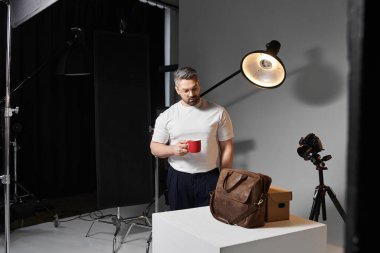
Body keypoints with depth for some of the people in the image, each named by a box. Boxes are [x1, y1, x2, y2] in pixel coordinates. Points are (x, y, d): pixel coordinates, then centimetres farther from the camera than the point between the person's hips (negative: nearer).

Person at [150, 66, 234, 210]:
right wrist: (173, 149, -18)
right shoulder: (166, 116, -1)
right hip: (178, 180, 1)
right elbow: (154, 148, 3)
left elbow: (227, 147, 1)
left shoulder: (218, 112, -2)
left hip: (210, 178, -1)